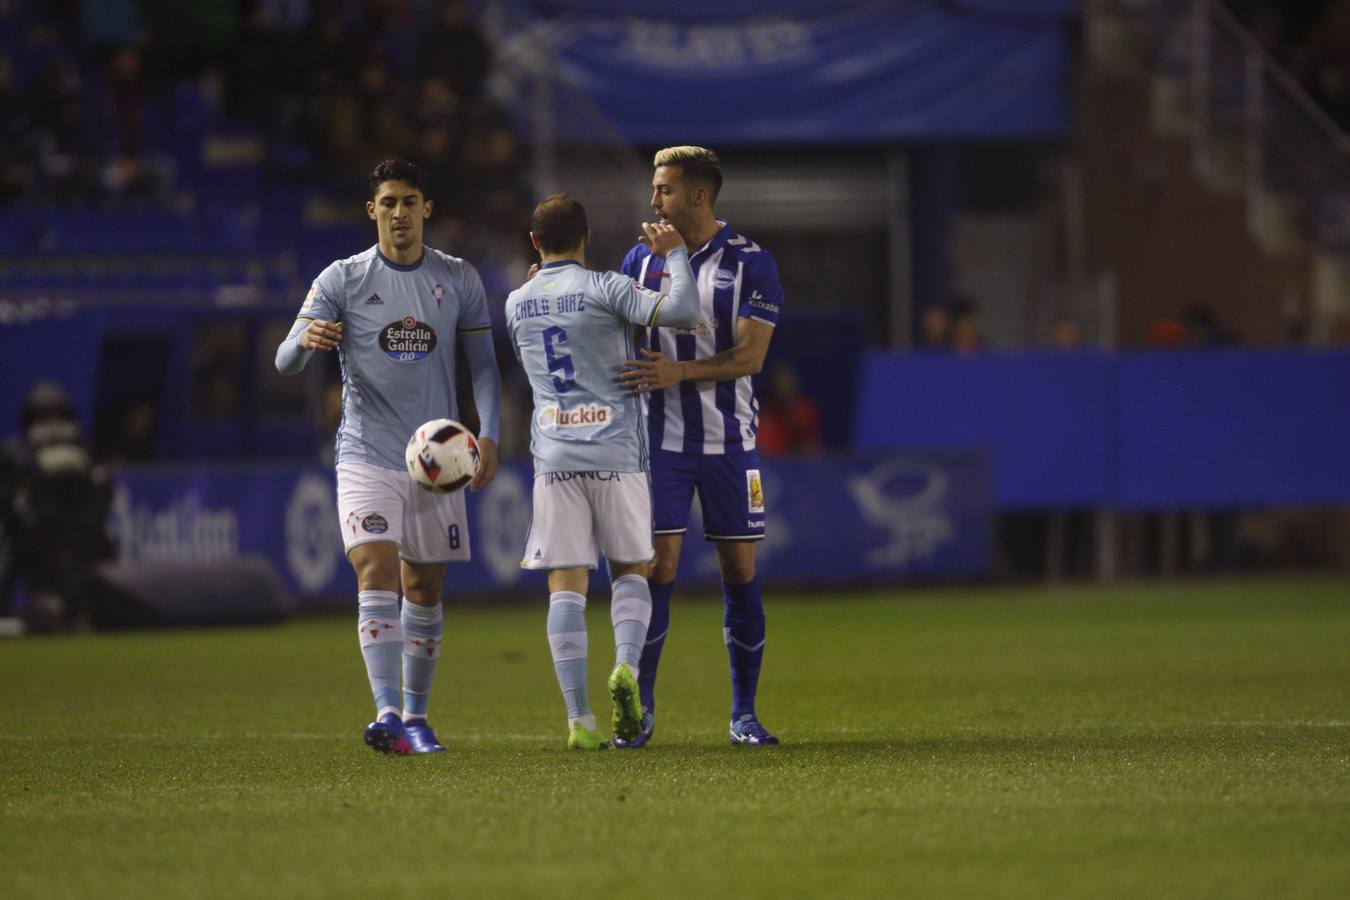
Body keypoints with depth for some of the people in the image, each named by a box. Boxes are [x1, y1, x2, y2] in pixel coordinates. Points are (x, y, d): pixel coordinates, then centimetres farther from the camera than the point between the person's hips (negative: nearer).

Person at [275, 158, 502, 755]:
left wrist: (488, 435, -6)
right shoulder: (341, 280, -2)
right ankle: (386, 714, -27)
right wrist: (307, 339, -32)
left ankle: (415, 716, 22)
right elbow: (285, 363, -9)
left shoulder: (458, 280, 4)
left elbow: (483, 364, 9)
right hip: (366, 455, -3)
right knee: (376, 574, -18)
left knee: (424, 591, 9)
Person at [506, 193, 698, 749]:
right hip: (616, 453, -2)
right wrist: (674, 255, -1)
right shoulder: (603, 289, -5)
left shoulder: (516, 303, 10)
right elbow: (682, 313, -16)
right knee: (630, 572, 12)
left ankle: (579, 719, -8)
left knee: (566, 585, 0)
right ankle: (625, 666, -13)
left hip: (554, 457, 2)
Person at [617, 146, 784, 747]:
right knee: (657, 568, -6)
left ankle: (744, 714, 11)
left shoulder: (750, 263, -4)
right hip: (659, 439, 1)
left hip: (728, 438, -1)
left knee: (740, 572, 2)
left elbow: (750, 355, -12)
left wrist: (677, 371, -24)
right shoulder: (641, 260, 6)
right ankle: (639, 710, 0)